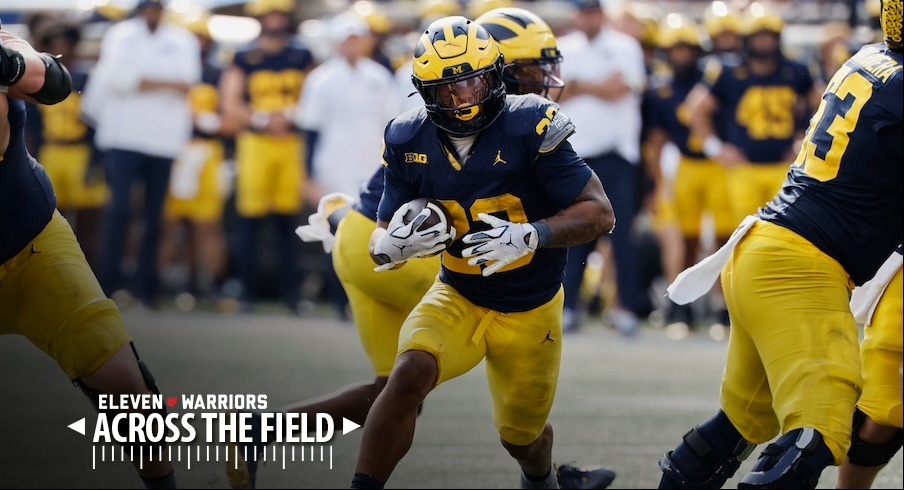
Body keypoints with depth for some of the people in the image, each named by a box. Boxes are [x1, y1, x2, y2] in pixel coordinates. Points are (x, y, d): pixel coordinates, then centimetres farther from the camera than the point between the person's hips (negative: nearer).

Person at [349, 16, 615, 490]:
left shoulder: (527, 127, -21)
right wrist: (394, 245, -27)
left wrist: (531, 236, -33)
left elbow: (600, 213, -17)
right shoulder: (410, 141, -10)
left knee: (522, 436, 16)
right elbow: (380, 245, -2)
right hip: (457, 299, 1)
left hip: (529, 312, -1)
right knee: (409, 374, -30)